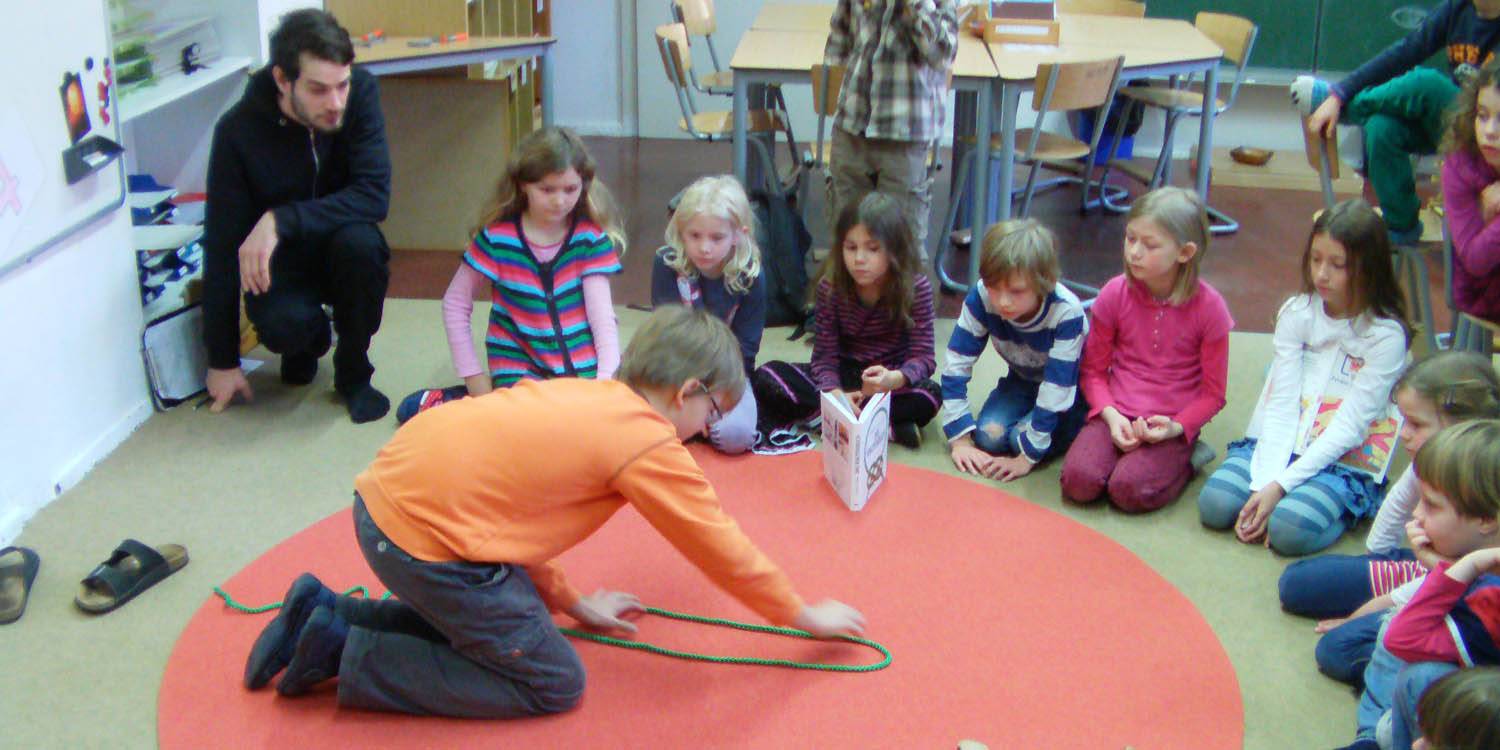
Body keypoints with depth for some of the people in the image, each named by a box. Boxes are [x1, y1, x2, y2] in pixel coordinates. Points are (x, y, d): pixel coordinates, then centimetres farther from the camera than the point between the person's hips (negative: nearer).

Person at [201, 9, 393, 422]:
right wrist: (223, 361, -15)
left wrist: (281, 221, -38)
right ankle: (312, 336, 9)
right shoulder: (239, 130, -21)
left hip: (336, 241, 1)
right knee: (282, 323, -32)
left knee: (361, 242, -33)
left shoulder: (360, 92, -19)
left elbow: (374, 196, -26)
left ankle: (353, 373, -8)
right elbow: (222, 247, -17)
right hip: (279, 262, -1)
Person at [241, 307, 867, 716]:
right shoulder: (653, 446, -5)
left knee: (493, 616, 28)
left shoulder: (580, 396, 18)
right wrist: (806, 617, 16)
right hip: (428, 536, -9)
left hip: (383, 492, 9)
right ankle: (347, 657, 1)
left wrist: (570, 602, 28)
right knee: (552, 683, 3)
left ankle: (324, 613, 22)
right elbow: (723, 549, 2)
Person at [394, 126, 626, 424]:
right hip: (518, 365, -2)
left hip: (582, 365, 3)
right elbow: (455, 303, 1)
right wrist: (474, 378, -3)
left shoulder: (590, 238, -3)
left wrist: (606, 380, -22)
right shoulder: (497, 238, -6)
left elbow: (602, 315, -8)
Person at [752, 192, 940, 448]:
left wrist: (895, 379, -41)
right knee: (766, 378, -20)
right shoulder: (831, 286, -12)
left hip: (891, 377, -2)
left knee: (930, 394, -35)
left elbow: (924, 355, -18)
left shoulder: (916, 287, -16)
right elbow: (825, 354, -14)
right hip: (844, 375, 2)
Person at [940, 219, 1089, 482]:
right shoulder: (981, 299, -26)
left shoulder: (1066, 312, -36)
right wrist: (959, 439, -22)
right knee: (988, 436, -21)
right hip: (1023, 380, 4)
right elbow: (956, 364, -20)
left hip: (1072, 390, -4)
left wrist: (1027, 458, -30)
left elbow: (1058, 387, -32)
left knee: (1022, 437, -26)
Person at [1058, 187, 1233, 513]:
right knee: (1078, 481, -24)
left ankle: (1184, 458, 3)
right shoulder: (1115, 294, -2)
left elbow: (1213, 393, 0)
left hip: (1172, 423, -2)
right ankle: (1124, 446, 6)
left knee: (1131, 490, -27)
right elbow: (1093, 369, 5)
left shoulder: (1208, 307, -8)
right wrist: (1110, 415, -13)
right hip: (1116, 414, 2)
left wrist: (1177, 427, -17)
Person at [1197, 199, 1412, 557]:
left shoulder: (1386, 335, -8)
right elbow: (1280, 404, -4)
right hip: (1276, 444, 3)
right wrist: (1265, 484, -17)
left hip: (1340, 462, -3)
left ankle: (1338, 509, 0)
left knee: (1289, 529, -29)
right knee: (1214, 504, -22)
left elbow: (1349, 428, -13)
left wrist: (1280, 485, -20)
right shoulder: (1297, 313, 3)